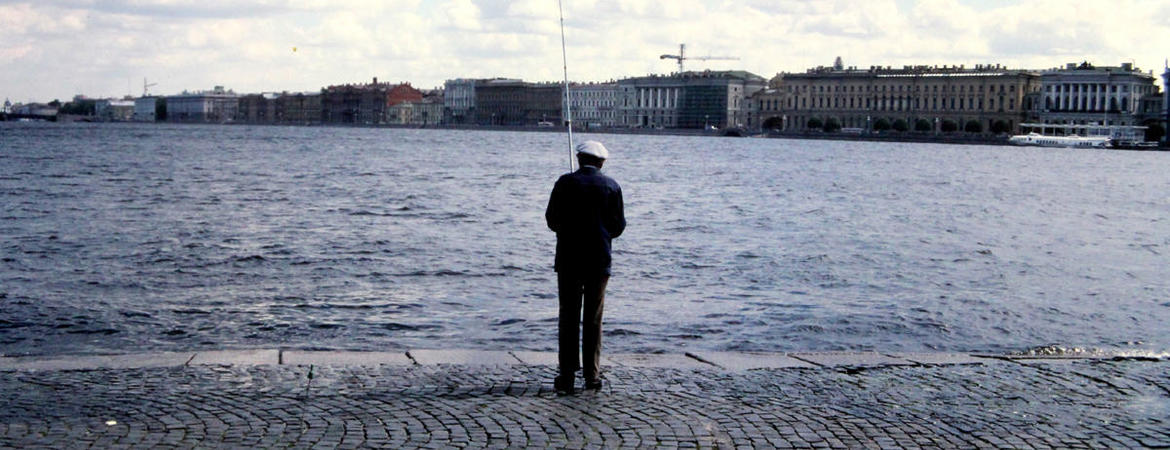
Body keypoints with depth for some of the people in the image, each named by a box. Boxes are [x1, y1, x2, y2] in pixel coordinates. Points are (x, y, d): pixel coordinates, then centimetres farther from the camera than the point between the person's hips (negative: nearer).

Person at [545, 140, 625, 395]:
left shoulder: (566, 183, -4)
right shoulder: (611, 186, -1)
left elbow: (552, 219, -2)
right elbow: (618, 226, 1)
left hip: (568, 259, -1)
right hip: (599, 259, 1)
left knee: (568, 317, 4)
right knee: (593, 319, 8)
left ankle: (567, 376, 2)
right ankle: (592, 376, 8)